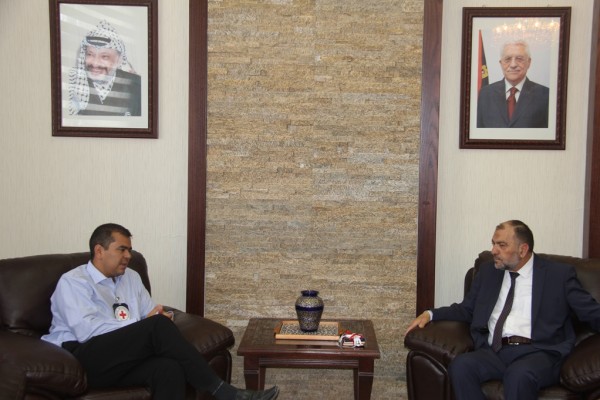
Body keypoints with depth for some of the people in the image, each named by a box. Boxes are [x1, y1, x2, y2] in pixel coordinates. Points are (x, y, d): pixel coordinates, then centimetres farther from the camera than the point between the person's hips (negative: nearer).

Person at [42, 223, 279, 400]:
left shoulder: (131, 277, 21)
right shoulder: (73, 282, -1)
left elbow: (150, 314, 19)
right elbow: (87, 330, -15)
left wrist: (158, 318, -8)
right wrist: (145, 324, -14)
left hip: (125, 359, 6)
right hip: (81, 360, -6)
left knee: (169, 368, -32)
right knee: (158, 326, -29)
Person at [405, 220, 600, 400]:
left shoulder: (559, 274, 7)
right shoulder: (487, 271, 18)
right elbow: (467, 309, 22)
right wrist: (430, 314, 7)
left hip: (538, 352, -3)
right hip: (495, 351, 4)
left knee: (519, 375, -37)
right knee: (460, 365, -28)